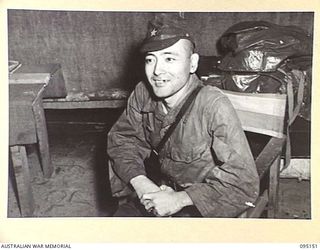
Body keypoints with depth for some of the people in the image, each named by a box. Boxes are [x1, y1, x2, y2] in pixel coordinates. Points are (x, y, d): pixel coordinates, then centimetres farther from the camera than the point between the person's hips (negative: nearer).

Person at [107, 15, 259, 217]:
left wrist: (180, 200, -26)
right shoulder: (142, 93, -9)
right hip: (159, 192, 4)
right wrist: (138, 180, -13)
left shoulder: (214, 107, -26)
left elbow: (244, 182, -26)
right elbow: (120, 137, 5)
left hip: (202, 207, -4)